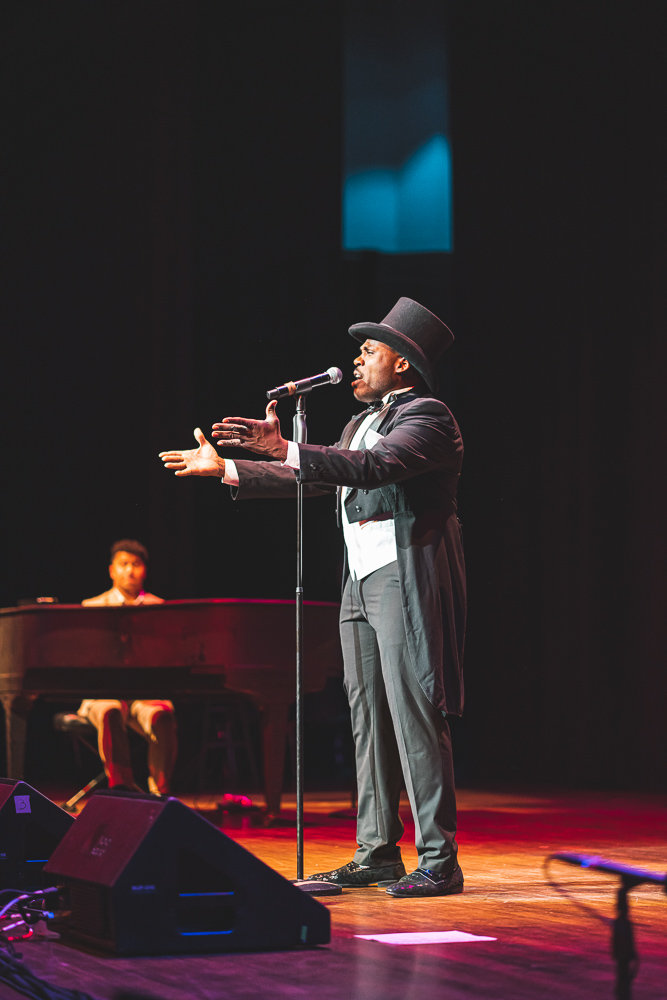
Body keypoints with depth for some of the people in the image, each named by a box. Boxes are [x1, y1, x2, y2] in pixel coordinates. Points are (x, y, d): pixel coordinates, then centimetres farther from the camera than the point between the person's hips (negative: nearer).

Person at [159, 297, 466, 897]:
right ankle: (377, 853, 14)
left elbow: (378, 466, -26)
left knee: (415, 716, -12)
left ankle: (439, 862, -10)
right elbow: (310, 480, 32)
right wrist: (225, 469, 29)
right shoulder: (360, 425, 22)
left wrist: (285, 449, -34)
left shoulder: (427, 417, -8)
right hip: (362, 581, 9)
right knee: (368, 717, 9)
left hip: (408, 578, -9)